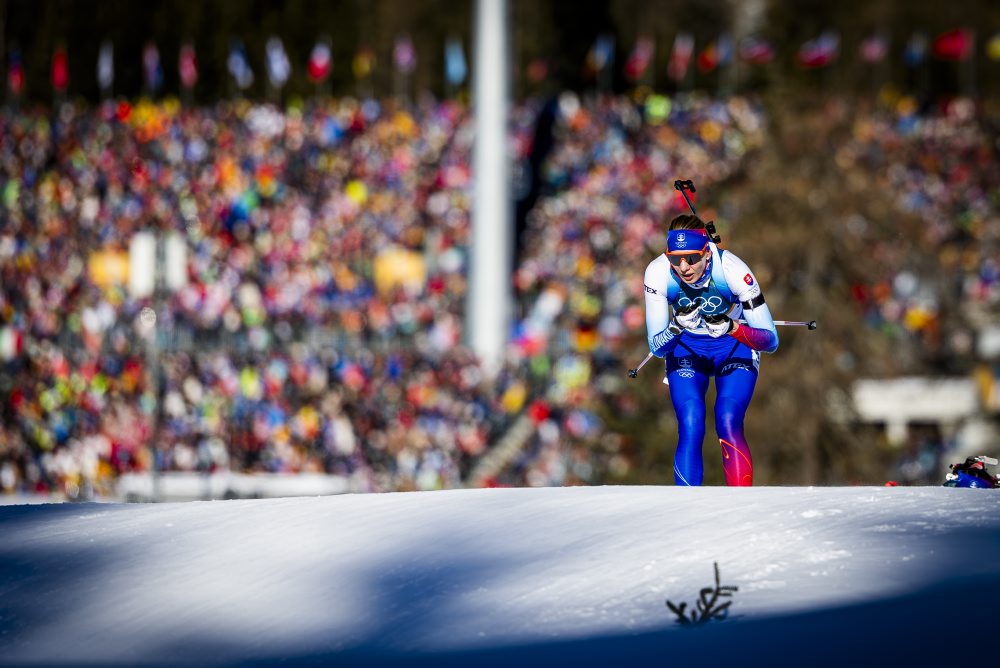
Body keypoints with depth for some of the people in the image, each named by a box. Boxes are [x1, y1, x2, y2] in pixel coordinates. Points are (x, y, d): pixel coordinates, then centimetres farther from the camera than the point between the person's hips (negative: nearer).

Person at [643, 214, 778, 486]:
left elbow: (771, 340, -25)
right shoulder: (658, 273, -26)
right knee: (690, 428, -19)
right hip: (686, 348, 1)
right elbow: (656, 347, -20)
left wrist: (733, 328, -44)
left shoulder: (732, 270, -31)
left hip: (735, 348, -1)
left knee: (728, 425, -22)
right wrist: (677, 327, -41)